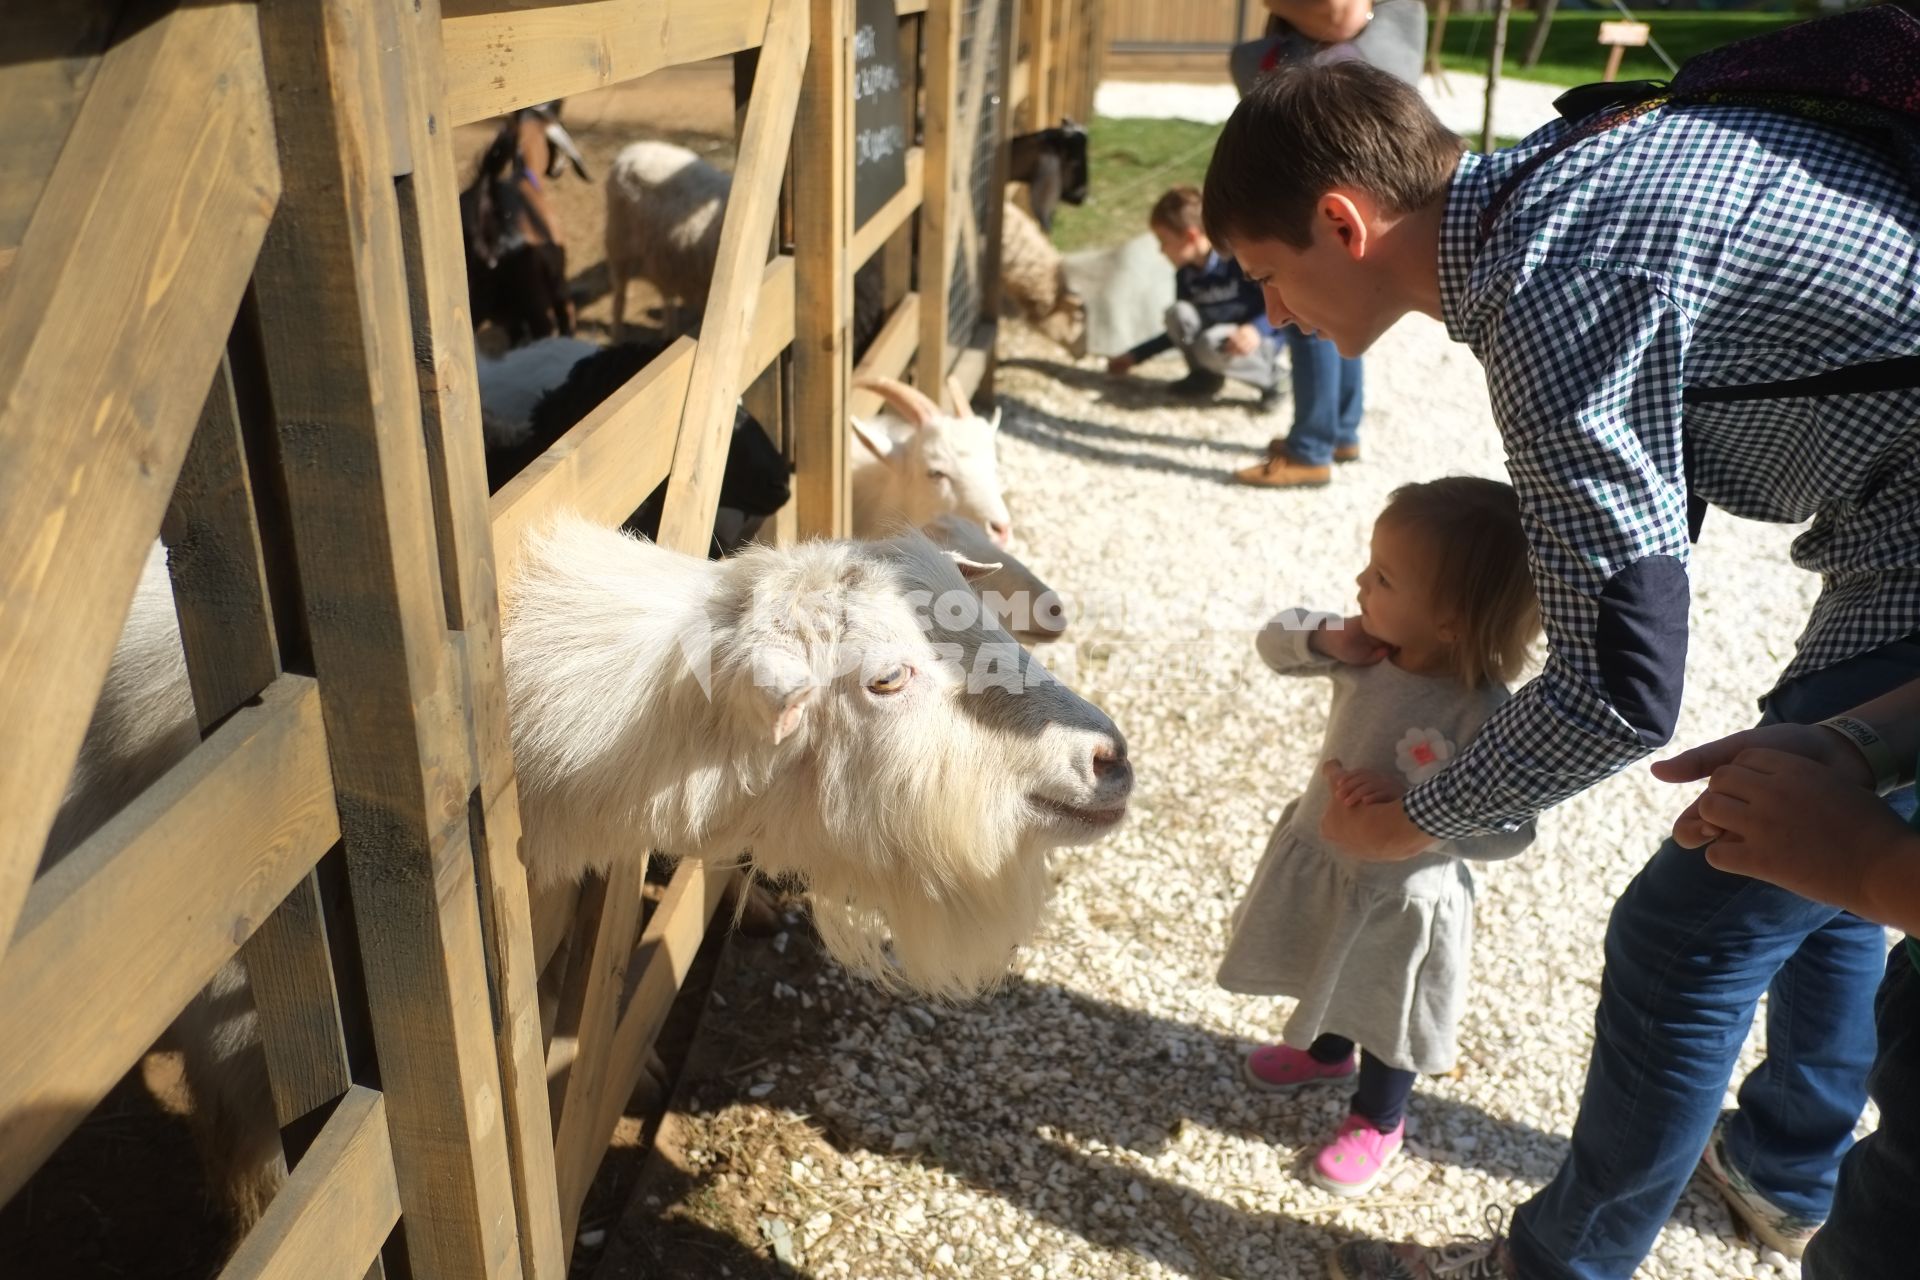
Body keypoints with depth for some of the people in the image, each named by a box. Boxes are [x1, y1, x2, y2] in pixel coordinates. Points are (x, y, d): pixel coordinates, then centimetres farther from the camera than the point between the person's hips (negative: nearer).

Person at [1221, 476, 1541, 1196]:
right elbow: (1274, 642, -4)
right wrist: (1325, 641, -24)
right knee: (1329, 979, 33)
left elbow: (1508, 832, -30)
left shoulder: (1483, 715, -34)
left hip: (1399, 899, -5)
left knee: (1385, 1012, 22)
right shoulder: (1370, 650, -18)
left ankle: (1378, 1121, 52)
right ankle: (1325, 1050, 65)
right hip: (1316, 856, 6)